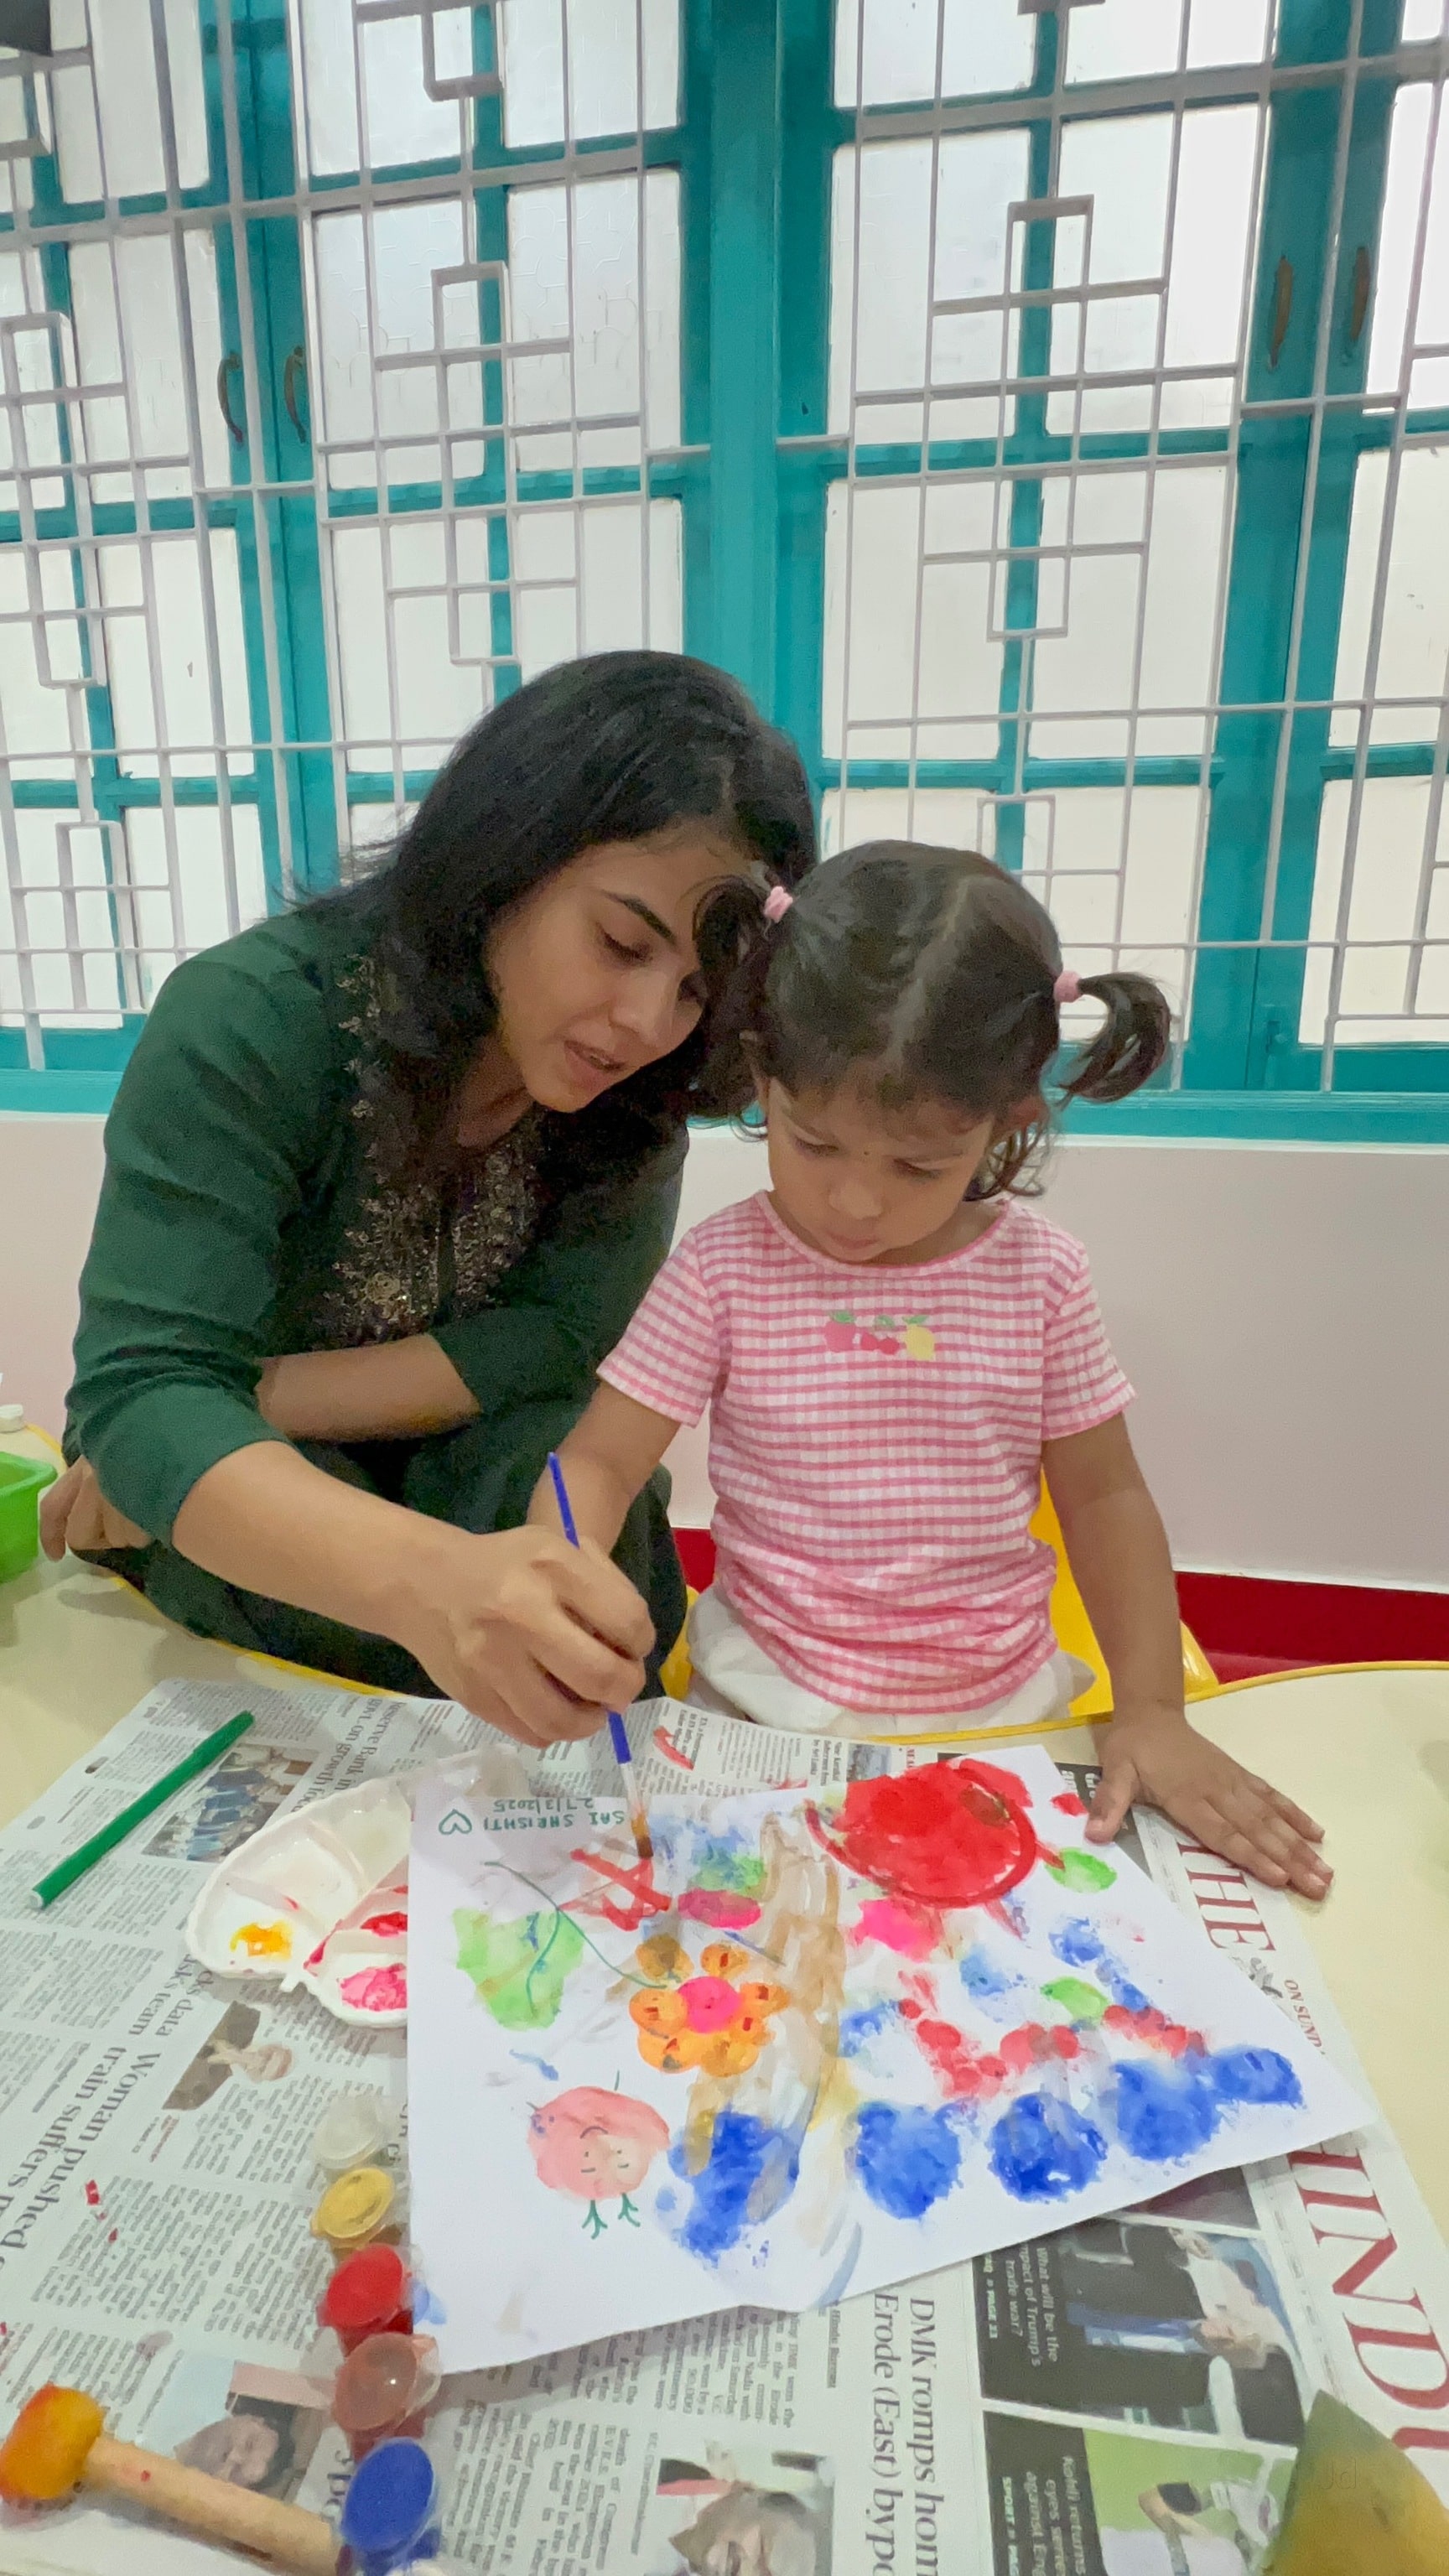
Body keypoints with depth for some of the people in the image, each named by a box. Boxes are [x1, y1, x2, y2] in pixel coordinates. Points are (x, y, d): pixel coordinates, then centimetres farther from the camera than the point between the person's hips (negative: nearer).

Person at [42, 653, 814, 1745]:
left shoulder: (634, 1085, -13)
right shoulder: (249, 1024, -25)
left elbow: (558, 1341, -18)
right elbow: (146, 1392, -32)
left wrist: (236, 1407, -23)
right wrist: (429, 1577, -51)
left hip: (492, 1501, 3)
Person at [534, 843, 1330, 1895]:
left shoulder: (1042, 1275, -6)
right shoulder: (725, 1267, -10)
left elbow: (1103, 1496, 2)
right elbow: (599, 1462, -9)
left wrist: (1152, 1710, -7)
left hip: (1000, 1714, 2)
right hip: (769, 1714, -1)